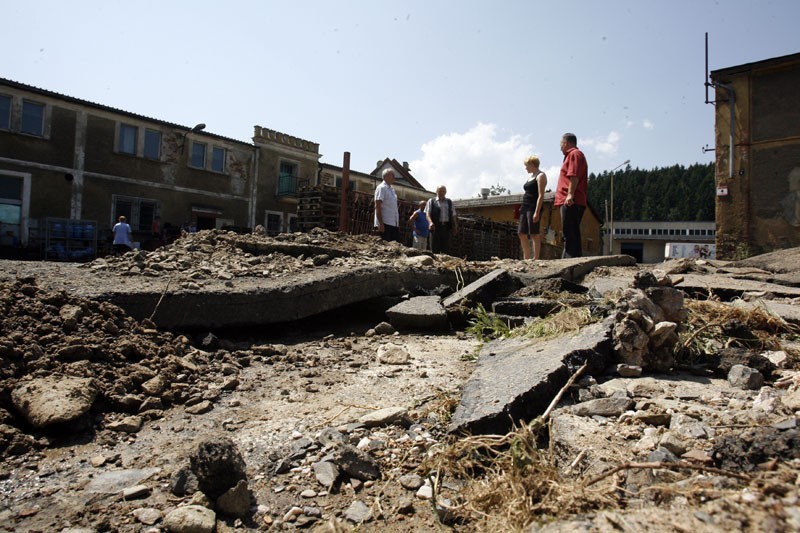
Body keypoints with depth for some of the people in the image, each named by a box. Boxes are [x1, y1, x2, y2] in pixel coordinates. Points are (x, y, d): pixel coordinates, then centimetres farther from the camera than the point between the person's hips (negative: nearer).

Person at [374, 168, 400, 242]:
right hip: (385, 223, -8)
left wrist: (398, 223, 17)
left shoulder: (392, 189, 19)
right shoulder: (381, 188, -7)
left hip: (394, 224, 8)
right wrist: (381, 223, -20)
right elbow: (377, 206, -14)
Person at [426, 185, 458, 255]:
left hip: (446, 227, 3)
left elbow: (453, 215, 17)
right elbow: (427, 214, 0)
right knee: (435, 248, -4)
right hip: (436, 227, -2)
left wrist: (455, 227, 4)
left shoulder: (449, 202, 20)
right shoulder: (431, 201, 10)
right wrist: (430, 222, -20)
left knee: (446, 248, -1)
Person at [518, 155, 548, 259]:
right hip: (525, 207, 9)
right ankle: (526, 259, 11)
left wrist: (537, 212, -21)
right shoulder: (530, 177, 22)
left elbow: (541, 195, -14)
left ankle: (536, 259, -5)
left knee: (534, 234, -8)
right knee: (522, 234, 5)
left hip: (533, 207, -9)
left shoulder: (540, 176, -5)